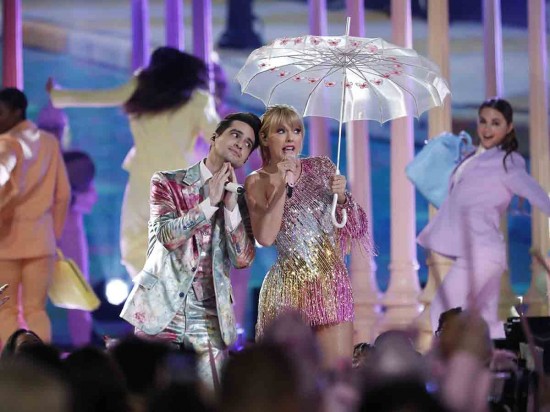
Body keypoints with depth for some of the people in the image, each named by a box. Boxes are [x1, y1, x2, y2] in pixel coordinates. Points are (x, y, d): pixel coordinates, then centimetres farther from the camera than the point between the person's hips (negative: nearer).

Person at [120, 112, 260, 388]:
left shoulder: (240, 200, 12)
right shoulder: (168, 183, 4)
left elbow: (243, 259, -1)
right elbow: (168, 235, -12)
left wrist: (231, 203, -6)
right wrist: (210, 202, -10)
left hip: (209, 319, 2)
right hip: (162, 313, -2)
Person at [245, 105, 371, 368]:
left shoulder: (322, 168, 10)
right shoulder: (258, 181, 3)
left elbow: (354, 225, 15)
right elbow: (265, 237, -12)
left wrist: (341, 196, -5)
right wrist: (282, 186, -12)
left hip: (331, 283, 2)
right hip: (288, 287, -2)